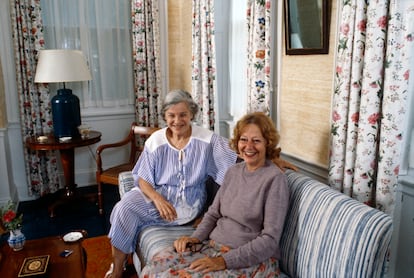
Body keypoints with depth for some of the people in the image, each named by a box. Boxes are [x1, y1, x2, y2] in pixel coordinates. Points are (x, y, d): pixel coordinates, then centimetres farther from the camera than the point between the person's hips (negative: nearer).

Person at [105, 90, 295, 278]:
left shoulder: (206, 139, -8)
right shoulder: (155, 141, -3)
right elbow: (142, 178, -2)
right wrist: (157, 198, -21)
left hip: (187, 201, -3)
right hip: (155, 193, 3)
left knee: (131, 215, -22)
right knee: (124, 208, -23)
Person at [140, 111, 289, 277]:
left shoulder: (275, 179, -13)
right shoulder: (233, 171, 8)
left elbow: (270, 240, -16)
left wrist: (224, 261, -21)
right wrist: (196, 238, -4)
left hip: (253, 259, -5)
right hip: (213, 244, 6)